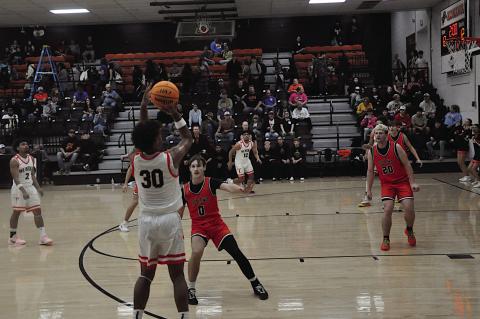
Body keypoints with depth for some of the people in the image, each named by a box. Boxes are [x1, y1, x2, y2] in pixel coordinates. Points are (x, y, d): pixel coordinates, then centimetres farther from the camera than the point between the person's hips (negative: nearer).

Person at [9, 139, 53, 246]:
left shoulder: (31, 159, 6)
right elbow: (15, 178, -21)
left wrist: (38, 187, 6)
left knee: (37, 211, 1)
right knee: (16, 212, 4)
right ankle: (12, 237, 19)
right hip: (19, 189, -6)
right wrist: (23, 191, -31)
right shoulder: (14, 160, -14)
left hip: (30, 187, 6)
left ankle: (43, 237, 1)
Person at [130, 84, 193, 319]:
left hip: (146, 221, 4)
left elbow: (142, 138, 16)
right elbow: (188, 139, 7)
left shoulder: (136, 161, -2)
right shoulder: (170, 158, -12)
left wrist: (143, 108, 17)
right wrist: (175, 114, 3)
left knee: (145, 275, 14)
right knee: (177, 275, 2)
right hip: (169, 220, -3)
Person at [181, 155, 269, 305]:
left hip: (217, 224, 0)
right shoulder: (185, 190, -6)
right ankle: (190, 289, -7)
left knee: (237, 253, -5)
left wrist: (240, 189, -54)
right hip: (198, 226, 0)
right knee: (196, 252, -28)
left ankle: (256, 284, 15)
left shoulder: (211, 182, -12)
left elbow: (227, 187, -32)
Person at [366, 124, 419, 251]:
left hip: (402, 181, -1)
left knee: (409, 208, -12)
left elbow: (407, 165, -8)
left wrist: (412, 183, -14)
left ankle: (409, 231, 20)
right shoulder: (371, 152, -6)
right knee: (387, 210, -17)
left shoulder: (396, 147, -14)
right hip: (386, 183, 1)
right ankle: (386, 239, 0)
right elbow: (370, 171, 4)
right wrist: (369, 190, 4)